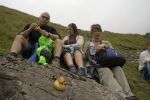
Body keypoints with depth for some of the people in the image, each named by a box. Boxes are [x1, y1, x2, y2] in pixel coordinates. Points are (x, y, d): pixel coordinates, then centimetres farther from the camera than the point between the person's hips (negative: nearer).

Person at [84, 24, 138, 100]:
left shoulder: (106, 42, 26)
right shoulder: (88, 44, 19)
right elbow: (85, 56, 3)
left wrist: (107, 47, -4)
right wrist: (96, 50, -8)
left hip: (108, 64, 3)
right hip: (96, 66, -3)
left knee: (118, 69, -32)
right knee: (106, 71, -38)